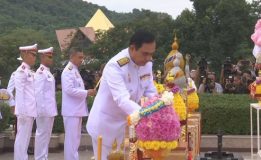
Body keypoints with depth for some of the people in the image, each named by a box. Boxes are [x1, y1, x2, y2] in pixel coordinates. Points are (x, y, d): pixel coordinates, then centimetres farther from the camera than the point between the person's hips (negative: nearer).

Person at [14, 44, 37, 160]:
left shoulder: (30, 72, 16)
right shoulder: (21, 71, -11)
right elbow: (19, 93, -16)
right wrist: (22, 112, -19)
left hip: (30, 110, 9)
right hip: (25, 111, -9)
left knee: (26, 137, 12)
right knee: (22, 137, -5)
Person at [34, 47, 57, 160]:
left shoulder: (48, 72, 16)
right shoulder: (40, 72, -12)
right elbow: (38, 92, -17)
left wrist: (52, 109, 17)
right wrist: (42, 109, -20)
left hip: (50, 109, 9)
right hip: (44, 109, -9)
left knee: (46, 134, 12)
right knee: (42, 134, -4)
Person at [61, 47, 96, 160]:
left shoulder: (75, 71, 17)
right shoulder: (68, 71, -12)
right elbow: (69, 90, -22)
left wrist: (87, 92, 7)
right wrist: (87, 92, -17)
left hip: (77, 110, 9)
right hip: (71, 110, -9)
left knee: (75, 138, 13)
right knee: (71, 138, -6)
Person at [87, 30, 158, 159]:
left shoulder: (147, 64, -6)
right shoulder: (115, 66, -29)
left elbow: (150, 92, 2)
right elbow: (122, 100, -38)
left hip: (126, 121, 6)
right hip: (105, 122, -6)